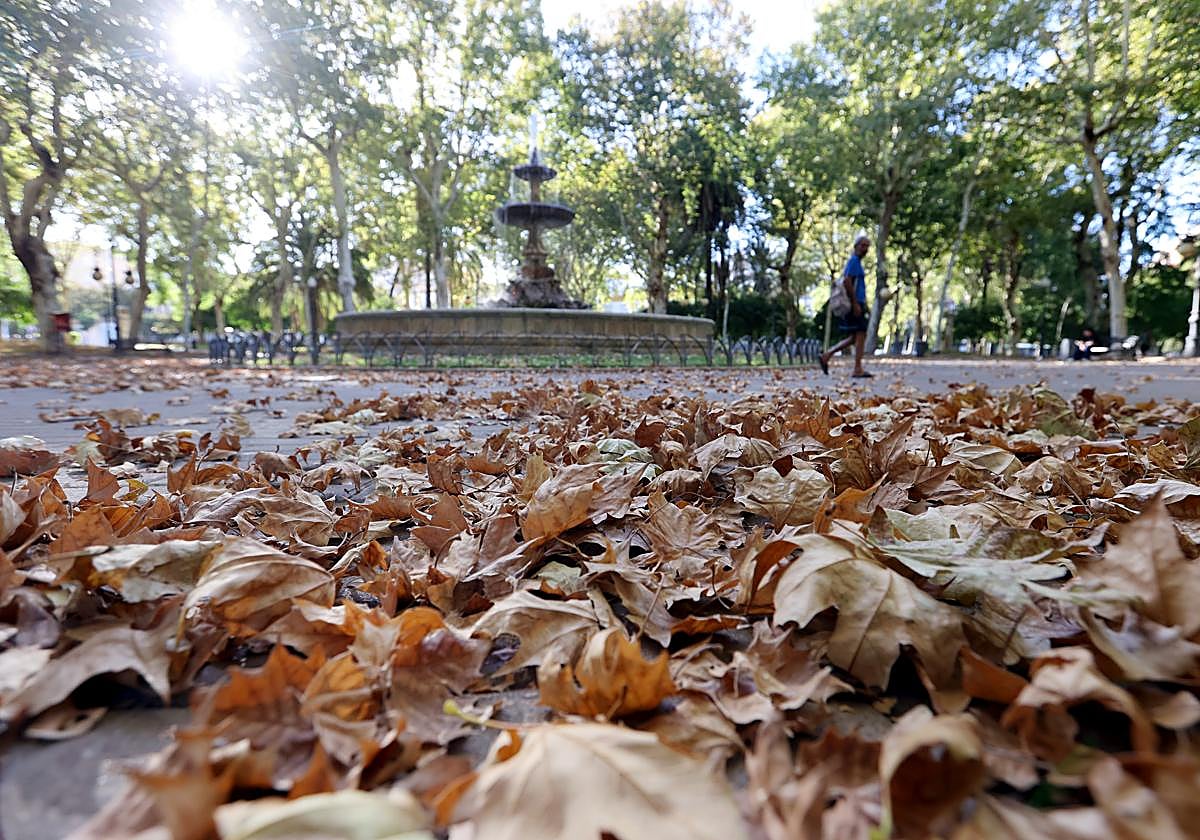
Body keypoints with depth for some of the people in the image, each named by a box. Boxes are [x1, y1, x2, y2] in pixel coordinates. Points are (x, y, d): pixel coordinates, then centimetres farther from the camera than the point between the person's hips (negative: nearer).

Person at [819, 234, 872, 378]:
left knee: (854, 337, 10)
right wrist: (856, 304, -22)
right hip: (854, 304, -10)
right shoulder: (854, 260, -7)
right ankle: (858, 370, -6)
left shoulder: (857, 262, 23)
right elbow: (848, 282, -19)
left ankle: (826, 355, 10)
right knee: (861, 335, -8)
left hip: (857, 304, 10)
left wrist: (865, 306, 25)